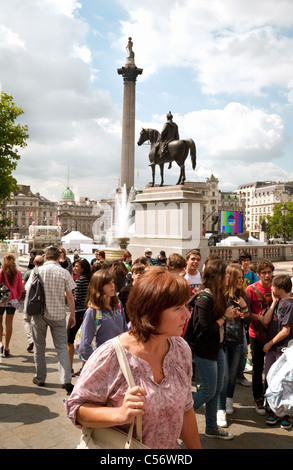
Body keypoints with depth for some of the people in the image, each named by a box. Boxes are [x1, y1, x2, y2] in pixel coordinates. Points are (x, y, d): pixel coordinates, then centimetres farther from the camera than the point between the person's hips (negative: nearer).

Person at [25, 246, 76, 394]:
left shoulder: (37, 271, -4)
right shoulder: (64, 273, -6)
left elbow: (28, 292, 2)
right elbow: (70, 296, -5)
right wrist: (72, 315, 3)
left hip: (39, 313, 1)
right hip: (58, 314, 0)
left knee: (39, 346, 15)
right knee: (62, 347, 4)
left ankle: (40, 378, 24)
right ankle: (66, 380, -6)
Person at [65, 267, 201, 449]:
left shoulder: (181, 349, -11)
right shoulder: (111, 356, -27)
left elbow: (185, 409, 1)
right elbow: (76, 408, -19)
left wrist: (195, 447, 6)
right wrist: (120, 415, -34)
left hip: (170, 445, 5)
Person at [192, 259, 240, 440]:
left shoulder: (218, 295, 5)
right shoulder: (205, 298, -24)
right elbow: (206, 329, -25)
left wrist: (230, 314, -5)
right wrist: (225, 317, -16)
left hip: (217, 348, 9)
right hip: (205, 351, -9)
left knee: (217, 389, 18)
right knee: (208, 392, 3)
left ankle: (212, 427, 34)